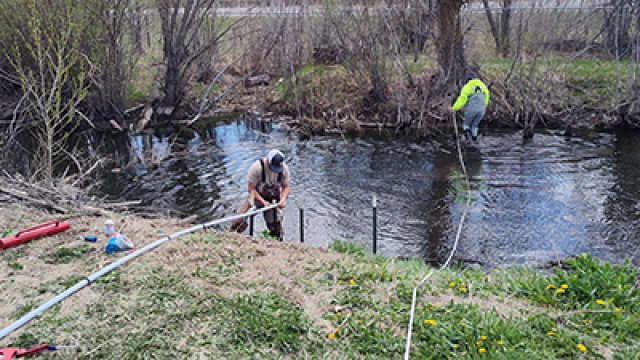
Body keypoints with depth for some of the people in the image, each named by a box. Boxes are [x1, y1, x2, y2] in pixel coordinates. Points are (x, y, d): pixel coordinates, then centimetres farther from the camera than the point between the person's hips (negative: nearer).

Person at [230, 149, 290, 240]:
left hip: (274, 199, 3)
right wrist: (263, 202, -29)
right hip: (257, 196, -2)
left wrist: (282, 200, -22)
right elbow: (251, 189, -20)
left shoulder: (284, 168, -16)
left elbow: (286, 187, -4)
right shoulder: (257, 167, -27)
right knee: (240, 221, -13)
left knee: (276, 226, 0)